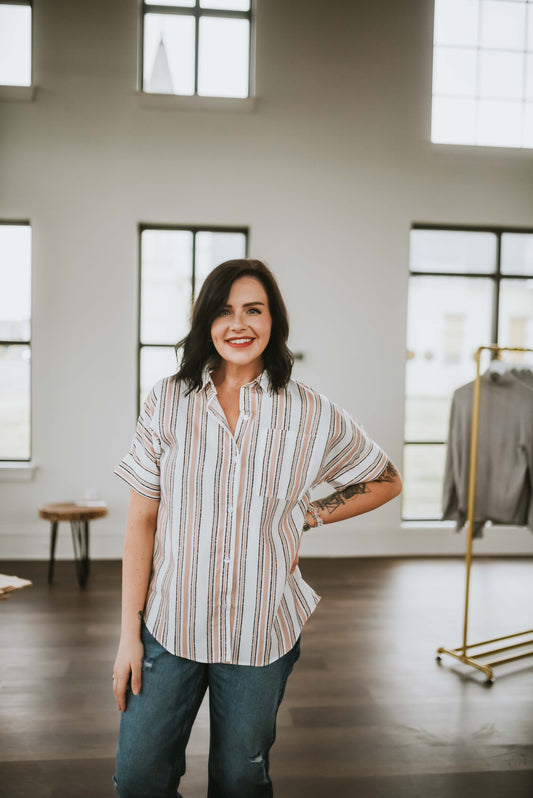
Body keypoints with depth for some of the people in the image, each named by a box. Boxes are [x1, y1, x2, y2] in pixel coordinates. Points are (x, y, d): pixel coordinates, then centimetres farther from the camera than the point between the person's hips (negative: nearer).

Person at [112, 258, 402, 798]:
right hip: (170, 625, 1)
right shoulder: (168, 401, -4)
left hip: (262, 632, 0)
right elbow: (141, 521, -3)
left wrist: (307, 516, -1)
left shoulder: (311, 415, -5)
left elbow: (386, 481, 10)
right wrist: (129, 633, -3)